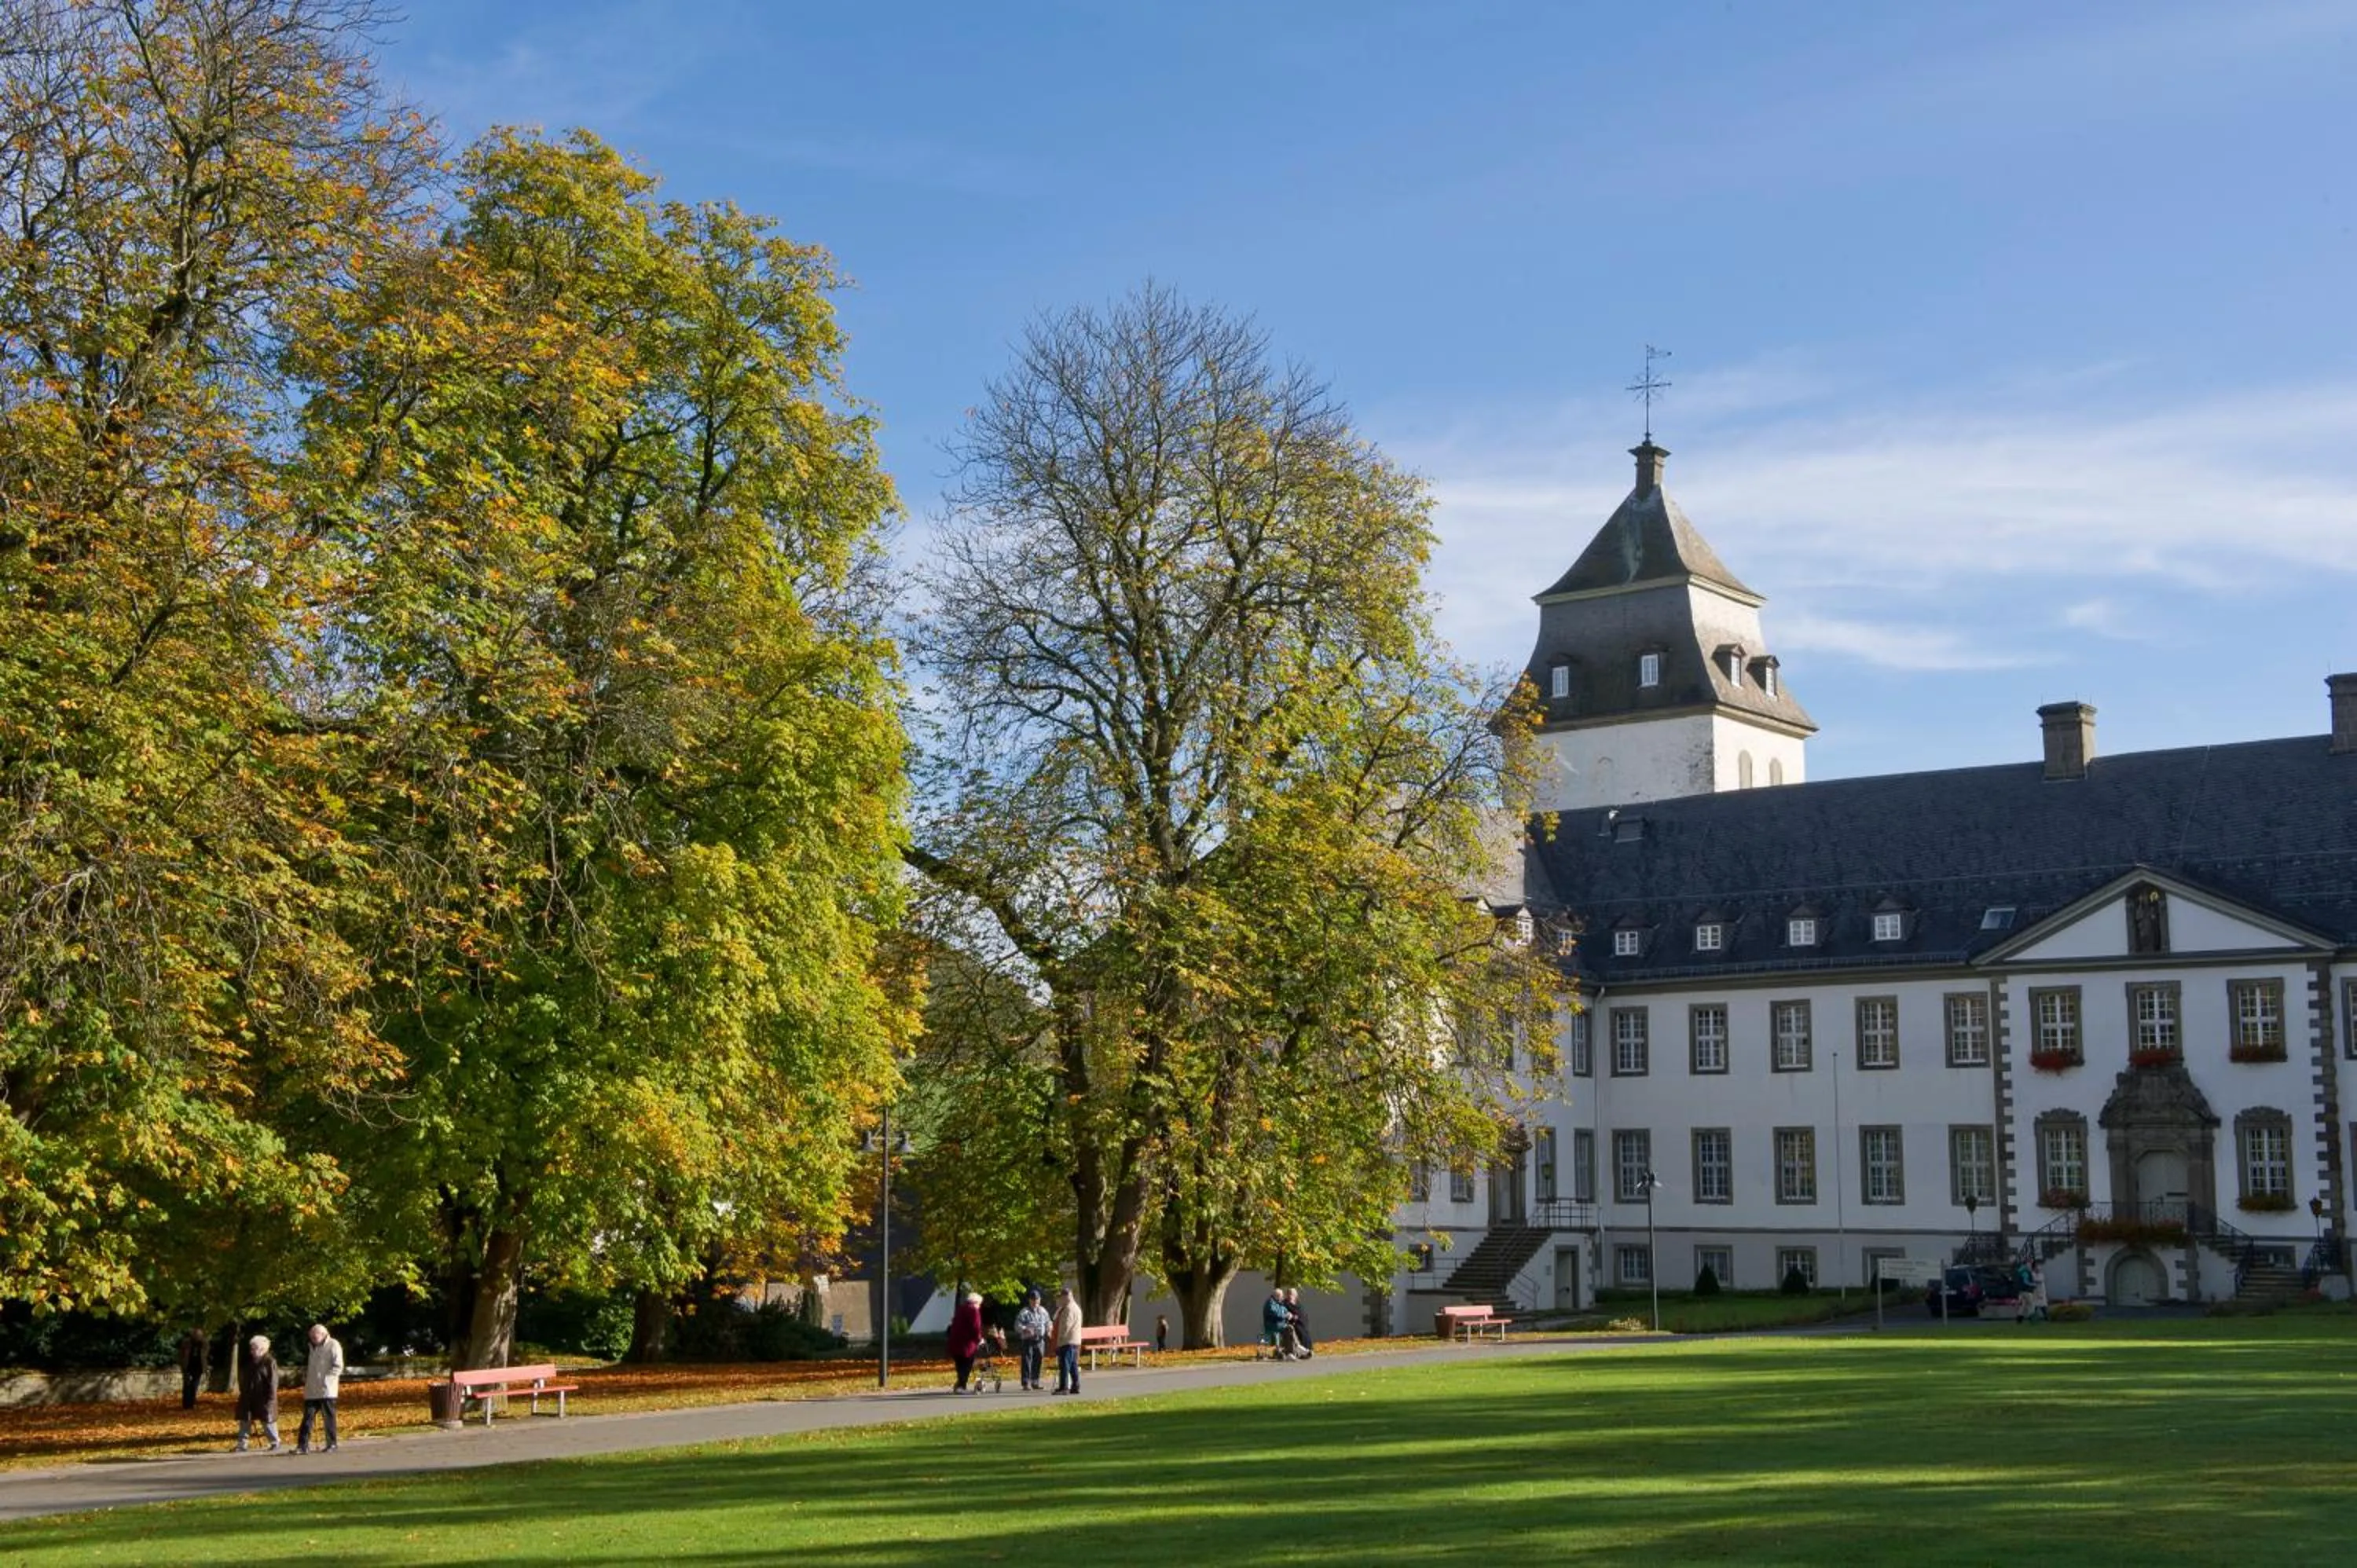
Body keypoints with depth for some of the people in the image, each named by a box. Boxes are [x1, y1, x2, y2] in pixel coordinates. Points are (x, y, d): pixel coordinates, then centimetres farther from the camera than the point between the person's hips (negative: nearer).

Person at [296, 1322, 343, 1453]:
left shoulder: (333, 1346, -6)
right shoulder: (313, 1347, 15)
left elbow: (338, 1367, -11)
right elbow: (307, 1365, 26)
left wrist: (325, 1379, -16)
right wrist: (305, 1378, 9)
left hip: (327, 1390, -6)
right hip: (312, 1391, 6)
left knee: (328, 1418, 1)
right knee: (308, 1417, 0)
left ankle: (332, 1445, 8)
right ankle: (303, 1445, 0)